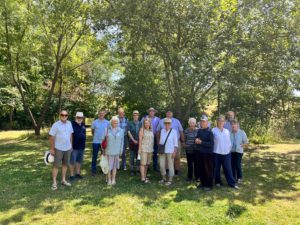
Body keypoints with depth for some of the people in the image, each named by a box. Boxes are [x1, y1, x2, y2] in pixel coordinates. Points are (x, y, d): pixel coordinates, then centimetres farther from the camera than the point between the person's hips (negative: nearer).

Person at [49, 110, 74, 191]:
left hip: (68, 148, 5)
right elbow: (51, 137, -11)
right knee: (56, 165, 2)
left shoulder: (69, 123, 3)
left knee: (65, 164, 14)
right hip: (58, 148, -5)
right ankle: (54, 182, 10)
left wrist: (71, 145, 11)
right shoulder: (56, 125, -13)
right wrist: (52, 149, -11)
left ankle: (63, 180, 27)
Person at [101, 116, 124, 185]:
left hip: (116, 151, 2)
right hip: (108, 151, -2)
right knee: (108, 165, 5)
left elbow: (122, 141, 8)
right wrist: (103, 150, -1)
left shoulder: (121, 130, 4)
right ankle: (109, 179, 18)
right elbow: (103, 139, 0)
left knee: (115, 165, 8)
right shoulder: (107, 129, -3)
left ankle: (113, 179, 19)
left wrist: (121, 150, 6)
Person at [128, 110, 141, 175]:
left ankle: (137, 169, 15)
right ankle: (132, 170, 14)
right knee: (132, 156, 5)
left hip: (139, 142, 1)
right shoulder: (130, 123, 1)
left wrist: (139, 141, -5)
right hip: (132, 142, -1)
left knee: (138, 156, 5)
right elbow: (129, 132, -3)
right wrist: (134, 140, -8)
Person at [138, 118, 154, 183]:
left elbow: (152, 139, 14)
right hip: (144, 149, -5)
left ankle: (145, 175, 22)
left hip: (150, 149, 5)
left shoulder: (151, 130, 10)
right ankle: (143, 178, -2)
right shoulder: (142, 130, -4)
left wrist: (152, 148, 10)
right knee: (143, 163, -5)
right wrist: (139, 149, -11)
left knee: (147, 163, 10)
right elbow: (140, 140, -7)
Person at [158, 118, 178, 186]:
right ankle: (164, 178, 26)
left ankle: (170, 180, 19)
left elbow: (175, 142, -6)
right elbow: (160, 140, 11)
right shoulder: (162, 130, 5)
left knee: (170, 165, 4)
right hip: (162, 151, 4)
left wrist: (175, 152, -10)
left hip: (170, 151, -4)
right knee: (162, 165, 7)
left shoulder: (173, 131, -8)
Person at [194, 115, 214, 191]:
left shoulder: (209, 131, -11)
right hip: (199, 152, 7)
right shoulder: (199, 131, 10)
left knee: (208, 169, 4)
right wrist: (196, 140, -5)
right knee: (200, 169, 14)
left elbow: (211, 144, -18)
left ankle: (209, 185, 17)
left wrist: (201, 142, -20)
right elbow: (196, 139, 18)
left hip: (207, 153, -7)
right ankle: (203, 182, 31)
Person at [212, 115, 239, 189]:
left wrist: (230, 148, 11)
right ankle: (218, 182, 25)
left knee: (228, 169, 8)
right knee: (217, 168, 9)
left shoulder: (227, 131, 9)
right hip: (217, 153, -3)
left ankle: (232, 183, 18)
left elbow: (229, 141, 16)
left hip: (226, 153, 3)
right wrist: (212, 149, -6)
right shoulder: (214, 130, -6)